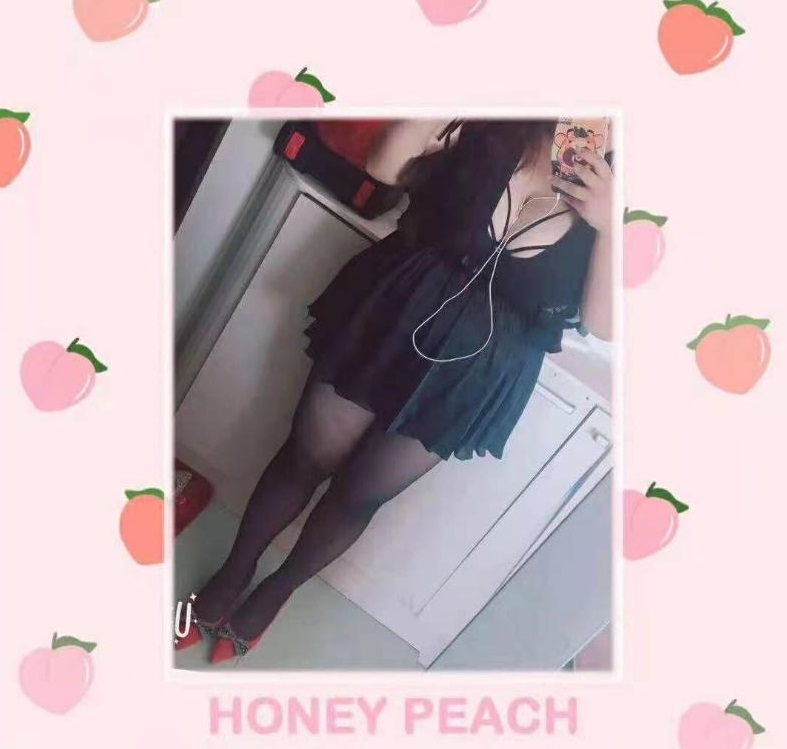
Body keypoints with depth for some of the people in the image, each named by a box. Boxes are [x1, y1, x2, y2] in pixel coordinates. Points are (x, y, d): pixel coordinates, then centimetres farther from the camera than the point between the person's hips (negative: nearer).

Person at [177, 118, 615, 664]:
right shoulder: (496, 129, -8)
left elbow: (601, 323, -13)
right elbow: (385, 167, -7)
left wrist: (611, 225, -27)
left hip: (473, 373, 0)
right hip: (393, 313, 1)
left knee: (359, 495, 14)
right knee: (307, 459, 14)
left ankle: (277, 591, 43)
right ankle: (234, 572, 41)